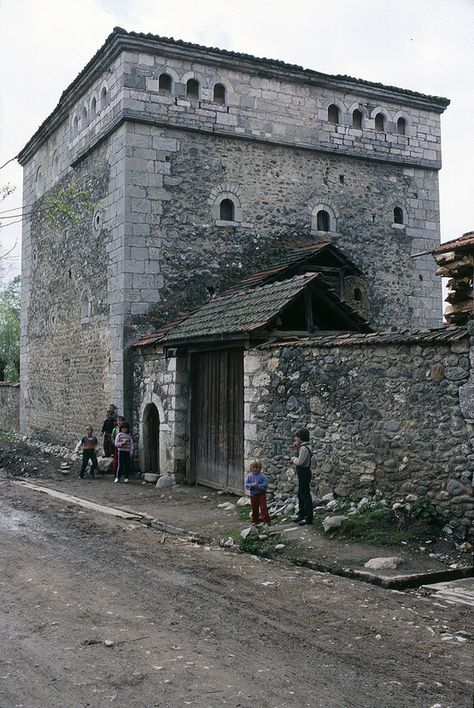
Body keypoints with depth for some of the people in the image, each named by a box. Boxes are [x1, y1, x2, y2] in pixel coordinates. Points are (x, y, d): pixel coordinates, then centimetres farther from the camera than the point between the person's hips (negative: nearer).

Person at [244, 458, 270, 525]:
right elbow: (246, 485, -4)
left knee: (263, 507, -8)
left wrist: (258, 486, -24)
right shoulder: (249, 476, -2)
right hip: (253, 494, 4)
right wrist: (252, 485, -22)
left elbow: (265, 484, -15)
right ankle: (255, 520, 28)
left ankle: (266, 520, -3)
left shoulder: (262, 476, -11)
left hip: (261, 494, -4)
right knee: (254, 508, 14)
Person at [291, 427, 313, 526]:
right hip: (302, 473, 10)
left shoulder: (304, 448, -21)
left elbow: (299, 462, -25)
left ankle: (308, 518, 1)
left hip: (304, 473, -10)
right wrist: (296, 449, 6)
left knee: (305, 495, -5)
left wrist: (293, 458, -7)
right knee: (301, 494, 19)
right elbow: (298, 458, 14)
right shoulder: (302, 447, 10)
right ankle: (301, 514, 30)